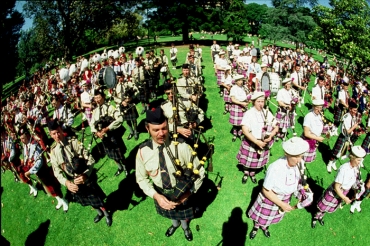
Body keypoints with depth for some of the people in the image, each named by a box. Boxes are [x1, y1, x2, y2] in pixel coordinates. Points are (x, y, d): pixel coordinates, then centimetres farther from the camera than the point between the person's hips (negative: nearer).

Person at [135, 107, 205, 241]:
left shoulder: (181, 147, -30)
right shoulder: (143, 151, -23)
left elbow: (199, 172, -20)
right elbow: (141, 179, -10)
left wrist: (187, 193, -28)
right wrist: (156, 195, -25)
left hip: (182, 194, -1)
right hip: (161, 195, 2)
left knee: (184, 215, 31)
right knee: (171, 215, 34)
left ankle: (185, 227, 68)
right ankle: (175, 224, 71)